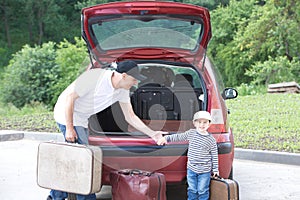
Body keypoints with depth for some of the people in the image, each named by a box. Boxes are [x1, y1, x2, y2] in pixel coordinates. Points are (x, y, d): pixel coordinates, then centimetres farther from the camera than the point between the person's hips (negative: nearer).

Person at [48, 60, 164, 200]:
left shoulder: (122, 91, -5)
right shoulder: (94, 77, -28)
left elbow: (130, 117, 3)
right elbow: (69, 98, -23)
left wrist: (152, 134, -4)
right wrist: (69, 128, -23)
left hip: (81, 120, 8)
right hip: (66, 114, -8)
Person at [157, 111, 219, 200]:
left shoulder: (211, 139, -5)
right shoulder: (191, 133, 1)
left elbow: (214, 155, 0)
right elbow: (178, 137, 11)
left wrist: (215, 169, 2)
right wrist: (166, 138, 3)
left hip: (204, 171, -3)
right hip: (191, 169, 3)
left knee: (202, 191, 3)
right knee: (192, 190, 11)